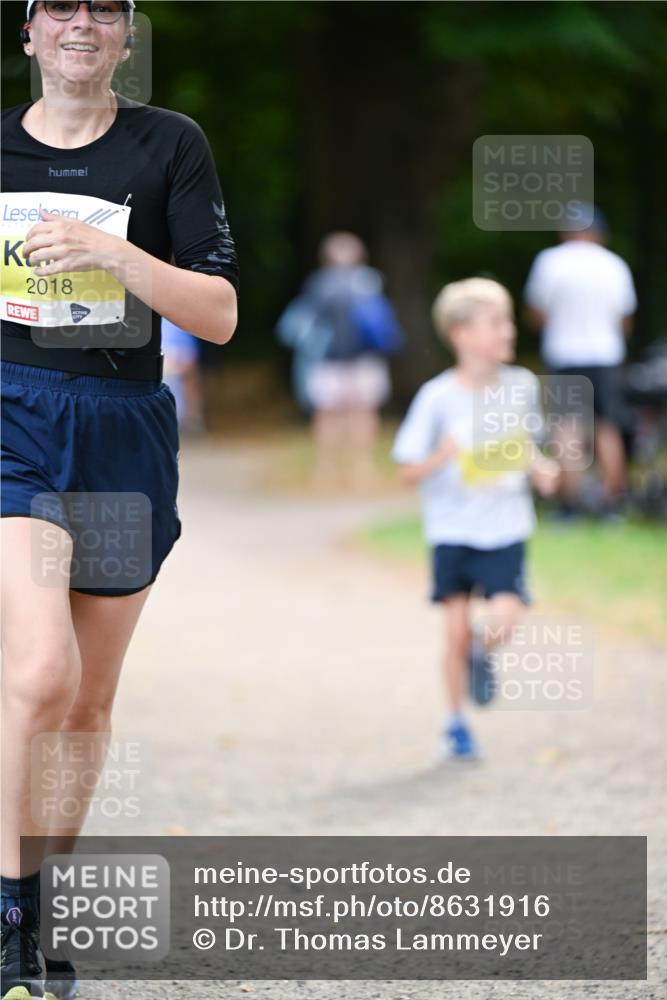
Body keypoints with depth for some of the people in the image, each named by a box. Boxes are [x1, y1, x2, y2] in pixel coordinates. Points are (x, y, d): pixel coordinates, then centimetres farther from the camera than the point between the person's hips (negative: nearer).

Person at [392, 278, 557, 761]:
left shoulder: (522, 385, 0)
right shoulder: (437, 397, -10)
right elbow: (409, 470, -6)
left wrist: (540, 468, -1)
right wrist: (442, 457, -24)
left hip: (506, 527, 2)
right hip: (453, 530, -2)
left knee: (504, 620, -15)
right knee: (458, 627, -1)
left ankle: (483, 652, 22)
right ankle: (456, 724, 18)